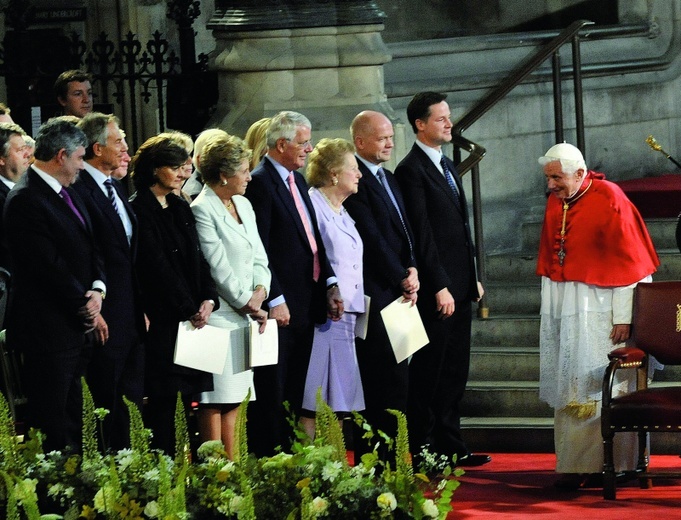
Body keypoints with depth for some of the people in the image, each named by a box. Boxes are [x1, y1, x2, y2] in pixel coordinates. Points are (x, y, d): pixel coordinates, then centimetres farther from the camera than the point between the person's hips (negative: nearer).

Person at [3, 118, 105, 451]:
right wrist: (83, 303, -11)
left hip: (78, 327, 10)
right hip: (49, 332, -10)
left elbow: (90, 249, 17)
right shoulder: (26, 200, -17)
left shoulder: (67, 195, 15)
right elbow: (48, 263, -20)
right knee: (50, 425, -5)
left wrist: (98, 289, -1)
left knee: (71, 420, 13)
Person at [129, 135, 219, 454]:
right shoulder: (140, 209, -7)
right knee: (162, 401, -6)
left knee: (187, 396, 4)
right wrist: (190, 310, -12)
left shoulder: (181, 209, 16)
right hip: (161, 317, -7)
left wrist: (208, 299, -3)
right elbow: (156, 266, -12)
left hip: (192, 317, 7)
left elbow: (198, 258, 14)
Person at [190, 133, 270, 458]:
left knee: (233, 399, 8)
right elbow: (218, 269, -14)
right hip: (219, 315, -8)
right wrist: (249, 305, -9)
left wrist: (260, 291, -3)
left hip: (244, 317, 8)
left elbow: (258, 256, 16)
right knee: (214, 402, -6)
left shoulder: (243, 205, 15)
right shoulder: (202, 210, -12)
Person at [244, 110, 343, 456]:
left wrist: (330, 284, 7)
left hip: (305, 303, 9)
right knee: (272, 392, -5)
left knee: (294, 392, 11)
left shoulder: (297, 181, 16)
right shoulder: (260, 182, -12)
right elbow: (259, 250, -16)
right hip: (279, 306, -9)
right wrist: (275, 301, -19)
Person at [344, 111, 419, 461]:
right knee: (378, 383, -8)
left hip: (398, 291, 9)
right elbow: (372, 238, -15)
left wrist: (412, 269, 1)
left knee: (395, 382, 9)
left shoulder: (389, 180, 19)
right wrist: (402, 278, -10)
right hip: (375, 294, -9)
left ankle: (391, 458, 13)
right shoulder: (355, 182, -11)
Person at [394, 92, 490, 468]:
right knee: (428, 373, -3)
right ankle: (424, 450, 2)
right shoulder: (412, 170, -12)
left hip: (459, 287, 9)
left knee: (455, 372, 12)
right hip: (435, 291, -9)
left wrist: (472, 279, 17)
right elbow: (422, 233, -16)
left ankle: (451, 447, 18)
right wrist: (439, 287, -19)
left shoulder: (447, 166, 17)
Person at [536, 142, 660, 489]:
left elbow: (628, 263, -12)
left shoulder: (609, 200, -11)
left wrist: (623, 317, -16)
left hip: (600, 310, -6)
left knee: (594, 385, -6)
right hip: (563, 310, 6)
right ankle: (574, 464, 7)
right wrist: (550, 313, 12)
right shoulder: (554, 204, 9)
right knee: (567, 386, 5)